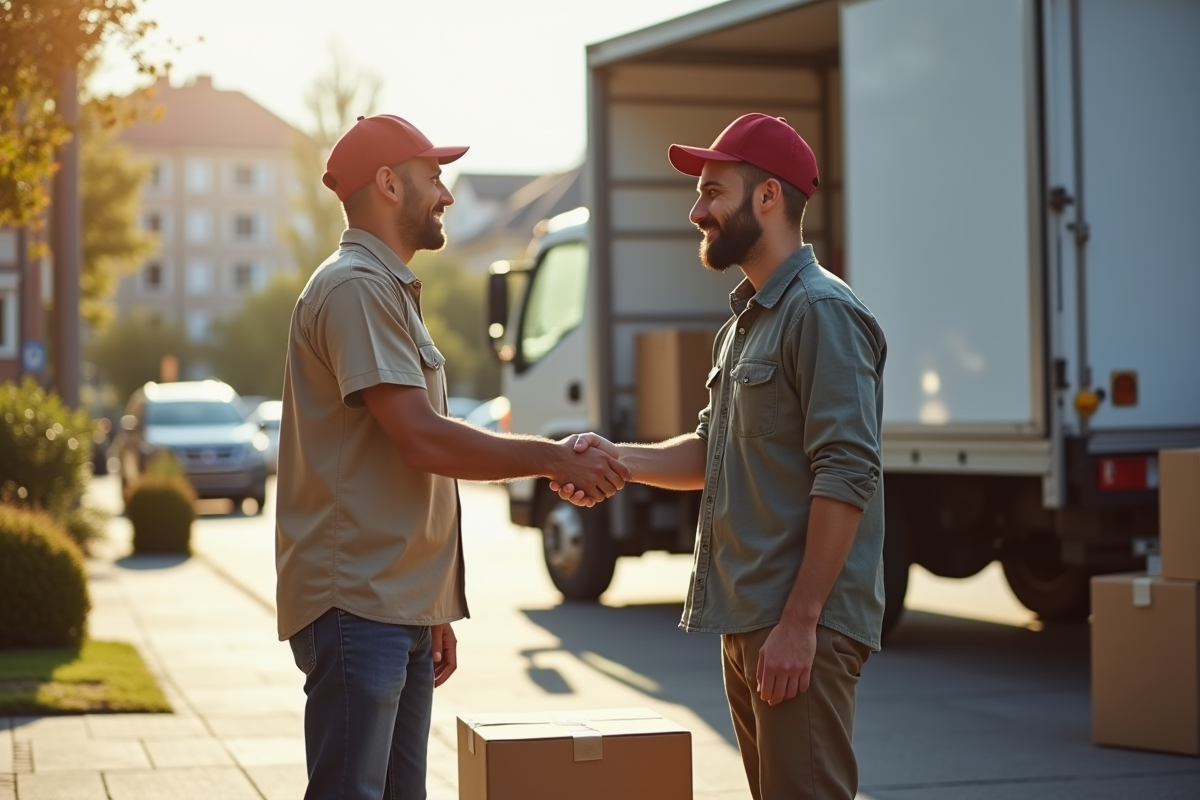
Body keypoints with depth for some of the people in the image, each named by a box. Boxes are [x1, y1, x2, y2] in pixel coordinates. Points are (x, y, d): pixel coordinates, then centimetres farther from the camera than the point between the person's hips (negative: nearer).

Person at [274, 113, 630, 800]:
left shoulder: (392, 292, 22)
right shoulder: (355, 288, -11)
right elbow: (421, 437, -19)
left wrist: (433, 611, 22)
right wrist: (554, 459, -10)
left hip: (400, 605, 10)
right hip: (355, 606, -10)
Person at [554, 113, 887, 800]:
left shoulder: (821, 312, -13)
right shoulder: (745, 320, 18)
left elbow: (847, 476, -20)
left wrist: (799, 622, -22)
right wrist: (616, 459, 4)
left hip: (801, 626, -10)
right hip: (746, 624, 10)